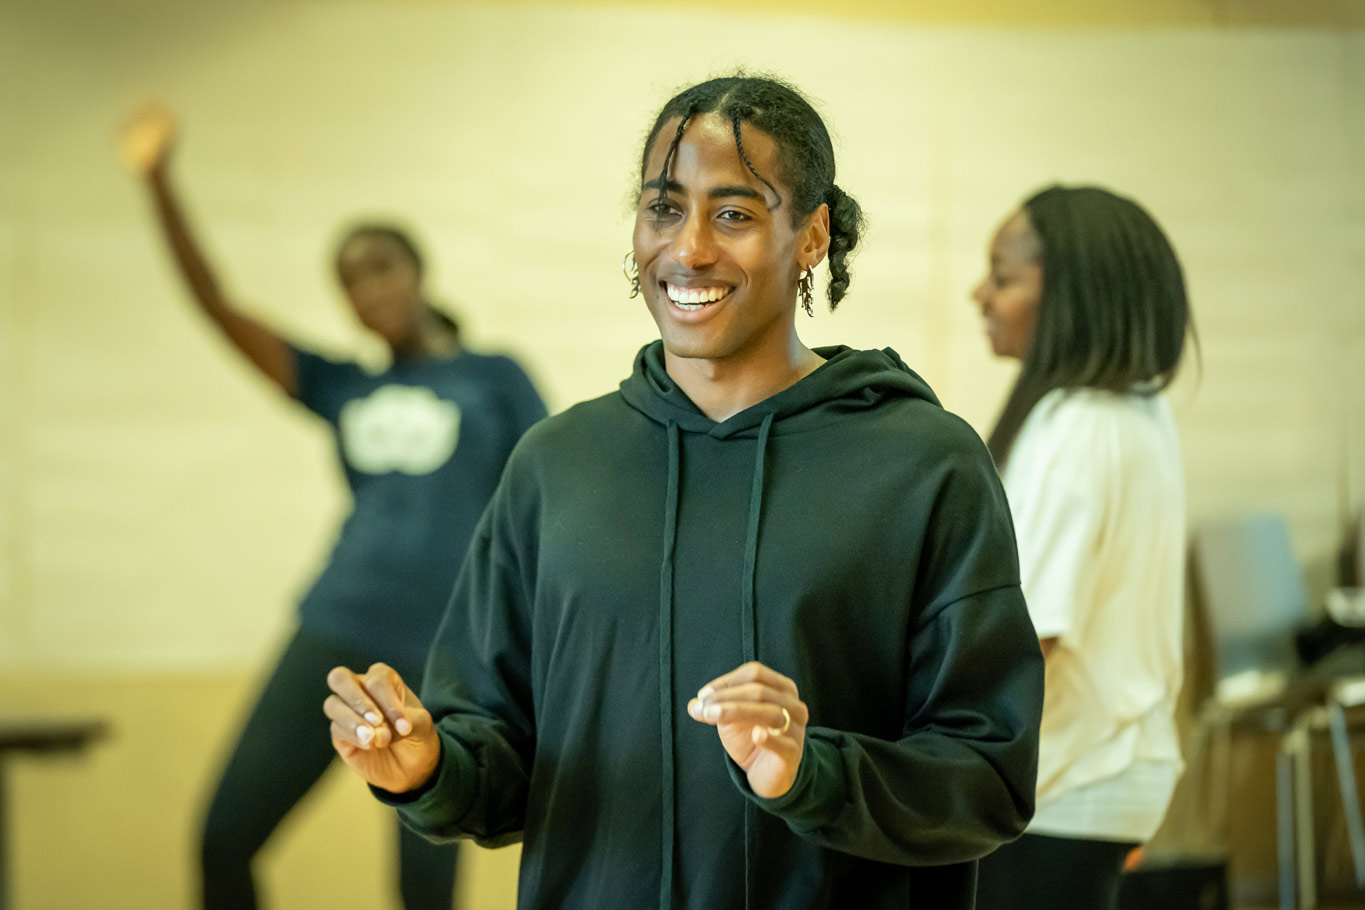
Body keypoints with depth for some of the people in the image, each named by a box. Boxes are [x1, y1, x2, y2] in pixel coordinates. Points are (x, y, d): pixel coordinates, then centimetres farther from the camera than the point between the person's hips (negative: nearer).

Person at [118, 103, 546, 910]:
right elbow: (217, 305, 8)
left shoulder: (495, 379, 8)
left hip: (449, 655, -3)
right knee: (226, 839, -3)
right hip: (337, 637, 3)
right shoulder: (342, 388, 16)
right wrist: (159, 181, -2)